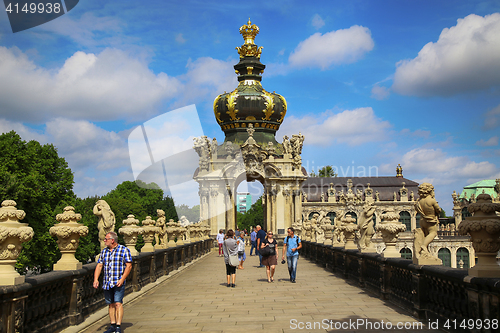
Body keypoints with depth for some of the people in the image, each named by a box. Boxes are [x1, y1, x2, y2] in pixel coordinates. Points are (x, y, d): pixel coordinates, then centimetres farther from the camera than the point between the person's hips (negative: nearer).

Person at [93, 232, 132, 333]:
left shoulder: (124, 250, -3)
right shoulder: (104, 251, 12)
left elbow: (129, 266, -6)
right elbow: (99, 266, 9)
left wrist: (122, 279, -15)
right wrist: (96, 279, -4)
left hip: (118, 283, -5)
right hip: (107, 283, 5)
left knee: (118, 303, -10)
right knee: (111, 304, 10)